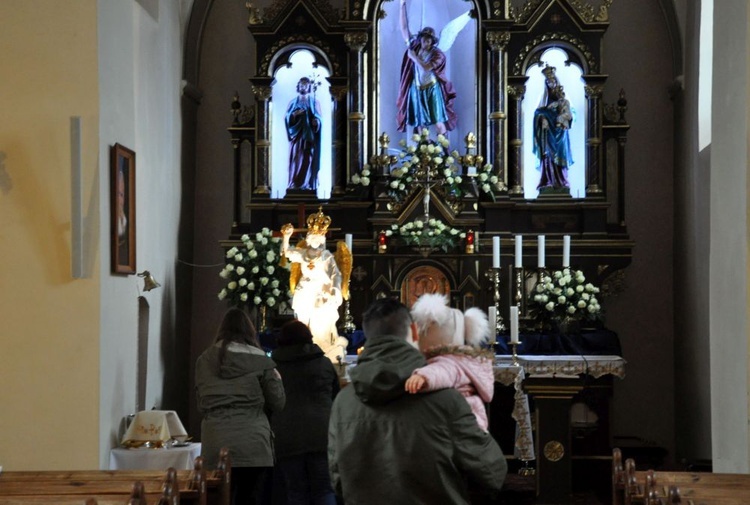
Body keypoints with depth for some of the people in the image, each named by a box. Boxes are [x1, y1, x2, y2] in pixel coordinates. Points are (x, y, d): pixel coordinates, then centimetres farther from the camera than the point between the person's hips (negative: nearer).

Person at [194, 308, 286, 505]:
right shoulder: (259, 360, 0)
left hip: (216, 445, 2)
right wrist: (276, 379, 21)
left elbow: (201, 404, 12)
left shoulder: (204, 360, 7)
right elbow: (278, 403, 4)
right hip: (252, 444, -2)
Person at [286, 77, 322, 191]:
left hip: (309, 136, -1)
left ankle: (307, 184, -5)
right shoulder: (293, 102, 13)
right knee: (296, 159, -6)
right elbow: (287, 118, 5)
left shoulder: (314, 102, 9)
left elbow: (319, 119, 4)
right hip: (296, 135, 1)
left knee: (308, 159, -5)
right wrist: (294, 114, -15)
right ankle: (294, 184, -7)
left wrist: (316, 121, -19)